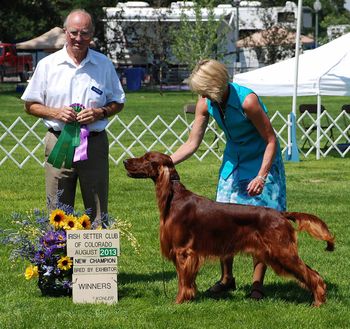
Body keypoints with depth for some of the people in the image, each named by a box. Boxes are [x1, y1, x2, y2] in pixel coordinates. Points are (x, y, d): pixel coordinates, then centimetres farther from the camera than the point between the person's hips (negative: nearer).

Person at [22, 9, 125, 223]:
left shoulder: (104, 65, 6)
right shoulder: (48, 65, 3)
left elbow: (118, 103, 13)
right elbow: (30, 105, 8)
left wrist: (100, 113, -7)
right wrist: (55, 113, -10)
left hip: (94, 143, 1)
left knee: (98, 211, 3)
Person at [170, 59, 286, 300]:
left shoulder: (247, 101, -29)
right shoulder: (205, 103, -11)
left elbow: (271, 140, -20)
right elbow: (192, 144, -3)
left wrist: (261, 176, -26)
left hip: (261, 161, -6)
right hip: (233, 160, 6)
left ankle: (258, 283, 1)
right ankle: (227, 278, 15)